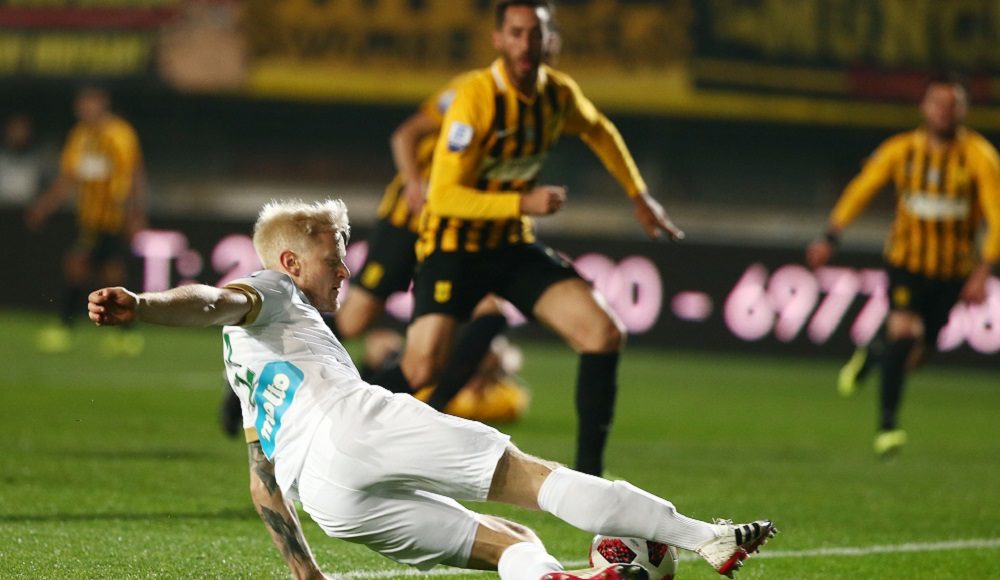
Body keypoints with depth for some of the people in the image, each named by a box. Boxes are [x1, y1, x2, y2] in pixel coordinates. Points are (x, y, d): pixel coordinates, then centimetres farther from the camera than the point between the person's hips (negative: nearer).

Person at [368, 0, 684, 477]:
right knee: (421, 371, -21)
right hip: (454, 245, -6)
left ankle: (589, 474, -3)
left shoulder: (559, 93, -3)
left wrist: (640, 197, 21)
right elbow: (444, 196, -26)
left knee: (605, 334, -11)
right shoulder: (475, 98, -23)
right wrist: (523, 203, -32)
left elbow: (599, 132, 22)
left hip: (513, 246, 6)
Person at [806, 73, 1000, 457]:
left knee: (916, 353, 6)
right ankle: (887, 424, -8)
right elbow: (861, 190, 5)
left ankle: (871, 356, 41)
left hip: (952, 269, 0)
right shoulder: (901, 150, -7)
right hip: (906, 260, 0)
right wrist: (830, 239, -3)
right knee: (902, 331, -20)